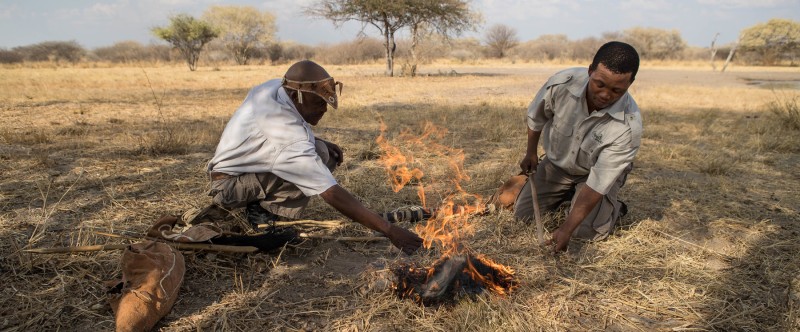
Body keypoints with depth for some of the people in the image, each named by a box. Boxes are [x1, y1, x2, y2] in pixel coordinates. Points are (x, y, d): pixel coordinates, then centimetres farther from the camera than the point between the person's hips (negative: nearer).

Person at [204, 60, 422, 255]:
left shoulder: (277, 86, -13)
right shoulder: (289, 137, -36)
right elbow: (333, 195, -37)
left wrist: (316, 142, -9)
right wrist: (389, 230, -34)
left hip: (244, 164, 9)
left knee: (322, 154, -6)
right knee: (319, 156, -28)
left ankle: (262, 205, 2)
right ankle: (263, 215, -11)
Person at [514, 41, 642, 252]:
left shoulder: (629, 125, -35)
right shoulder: (561, 83, -30)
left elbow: (598, 182, -34)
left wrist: (566, 229, -37)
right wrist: (531, 152, 4)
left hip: (601, 171, -3)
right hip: (557, 163, 3)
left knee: (586, 231, -19)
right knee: (522, 214, 1)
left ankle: (613, 208, 14)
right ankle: (567, 194, 27)